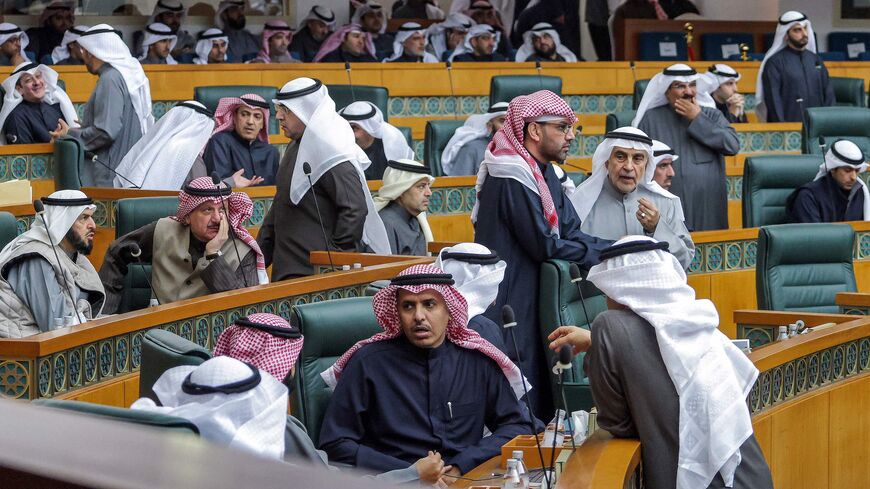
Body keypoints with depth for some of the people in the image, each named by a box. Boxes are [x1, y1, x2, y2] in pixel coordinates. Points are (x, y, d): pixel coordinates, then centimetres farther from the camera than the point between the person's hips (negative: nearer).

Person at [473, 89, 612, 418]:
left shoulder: (543, 173, 13)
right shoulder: (511, 179, -18)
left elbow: (570, 234, 11)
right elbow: (546, 246, -19)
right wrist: (609, 254, -11)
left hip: (534, 302, 10)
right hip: (510, 302, -10)